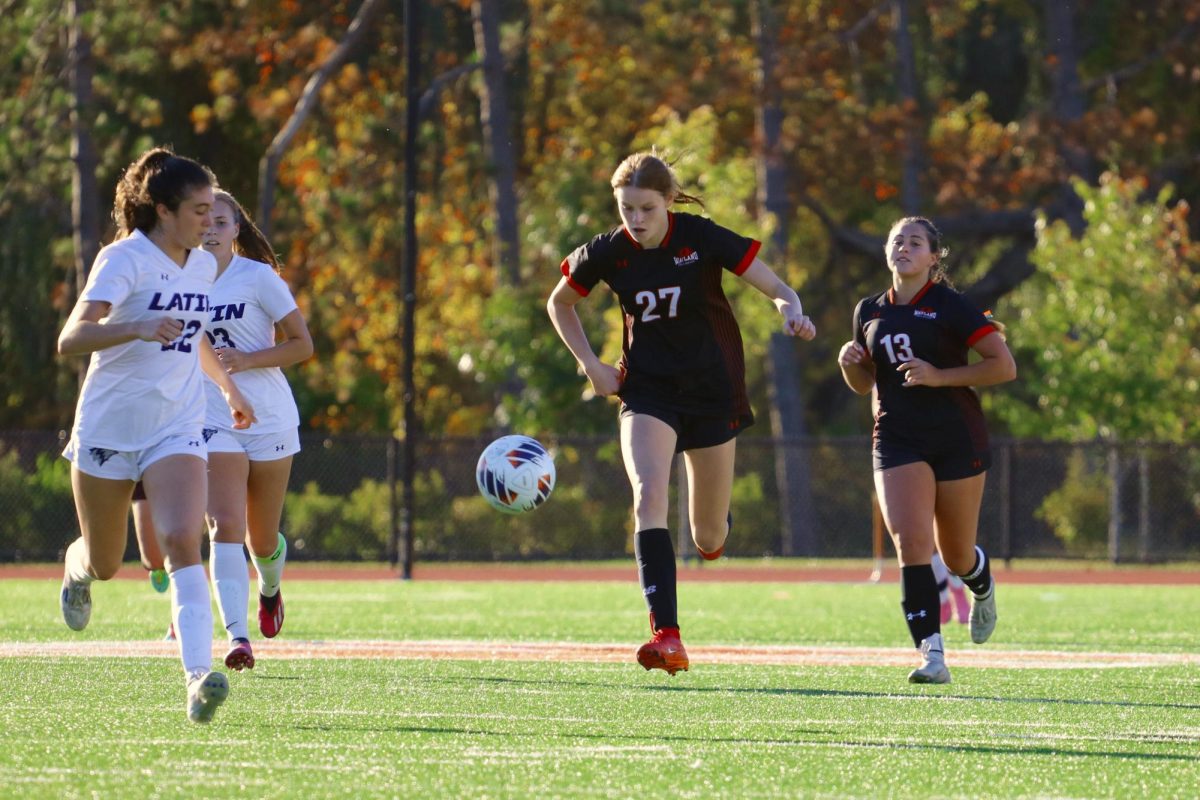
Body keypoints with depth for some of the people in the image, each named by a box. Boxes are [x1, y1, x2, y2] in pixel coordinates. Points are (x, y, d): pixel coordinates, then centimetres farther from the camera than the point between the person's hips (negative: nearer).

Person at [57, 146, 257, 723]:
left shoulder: (203, 266, 6)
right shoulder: (124, 259, -14)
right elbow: (71, 339, -27)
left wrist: (228, 387, 39)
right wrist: (140, 328, -41)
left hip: (177, 430, 3)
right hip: (109, 428, -3)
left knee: (182, 541, -21)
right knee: (105, 565, 13)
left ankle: (198, 677, -32)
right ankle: (76, 564, 52)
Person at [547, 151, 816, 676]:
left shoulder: (703, 239, -14)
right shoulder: (607, 254, -8)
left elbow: (777, 289, -14)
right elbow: (559, 304, 11)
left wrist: (792, 312, -37)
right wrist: (590, 365, 1)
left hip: (712, 391, -1)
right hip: (647, 391, 1)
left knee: (708, 539, 6)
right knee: (648, 495, -26)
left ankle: (715, 526, 48)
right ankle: (667, 637, -32)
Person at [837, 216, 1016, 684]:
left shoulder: (950, 307, -6)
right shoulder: (870, 312, 10)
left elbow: (1004, 366, -10)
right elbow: (864, 384, 21)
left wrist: (939, 376, -18)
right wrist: (850, 363, -2)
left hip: (956, 439, -3)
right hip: (897, 442, 3)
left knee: (955, 556, 8)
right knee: (910, 542, -17)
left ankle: (982, 587, 46)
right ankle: (932, 656, -21)